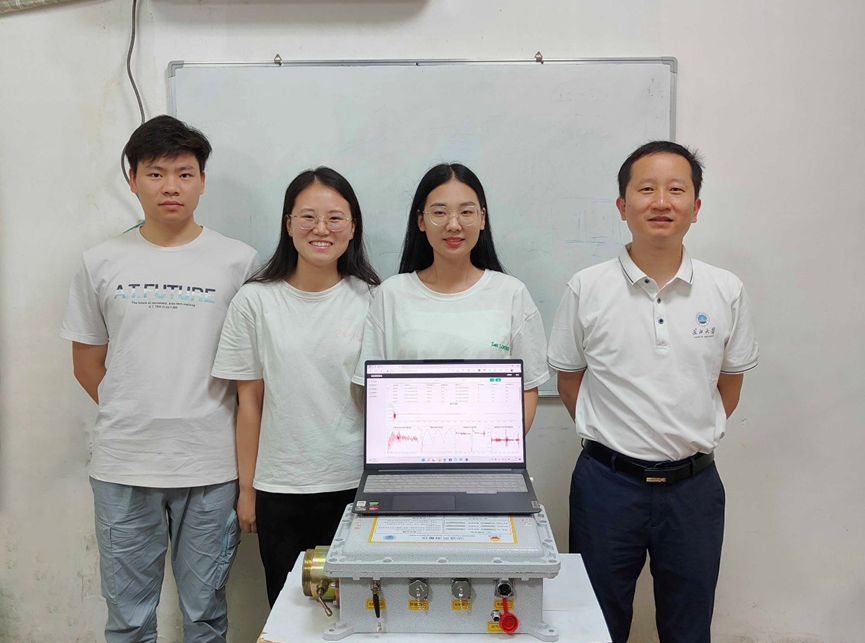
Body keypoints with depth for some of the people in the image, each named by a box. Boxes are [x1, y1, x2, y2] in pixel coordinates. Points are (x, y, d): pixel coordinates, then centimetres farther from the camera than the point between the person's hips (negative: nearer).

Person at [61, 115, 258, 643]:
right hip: (123, 465, 2)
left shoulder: (239, 261, -2)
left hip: (210, 465, -1)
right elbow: (87, 362, 11)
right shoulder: (102, 263, 3)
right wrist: (133, 417, 4)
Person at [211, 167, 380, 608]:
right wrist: (247, 487, 4)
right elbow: (249, 401, 2)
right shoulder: (255, 301, -1)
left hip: (354, 486, 0)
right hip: (279, 488, 1)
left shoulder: (371, 301, -2)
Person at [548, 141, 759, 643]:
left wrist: (693, 439, 6)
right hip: (608, 482, -1)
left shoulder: (727, 292, -1)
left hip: (694, 484, 2)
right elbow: (569, 383, 4)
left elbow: (730, 384, 10)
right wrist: (611, 437, 2)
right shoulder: (587, 289, -6)